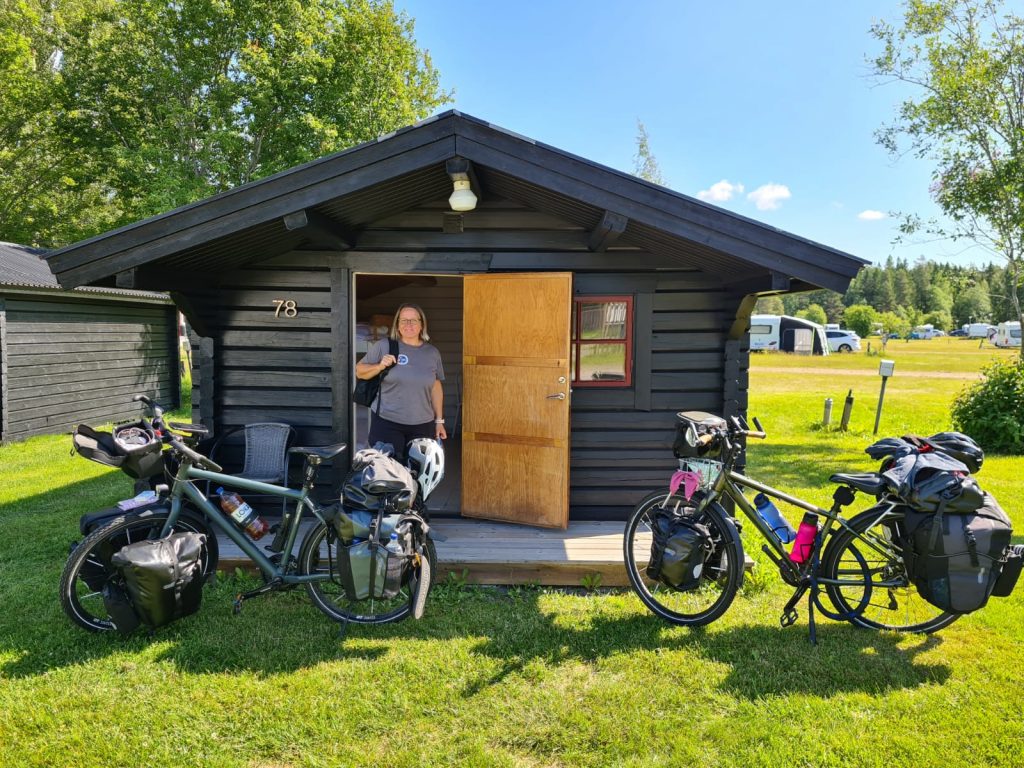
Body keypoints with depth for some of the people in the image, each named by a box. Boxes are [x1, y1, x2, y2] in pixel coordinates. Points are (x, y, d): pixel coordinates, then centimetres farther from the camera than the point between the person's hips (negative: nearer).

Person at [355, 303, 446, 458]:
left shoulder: (432, 352, 9)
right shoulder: (384, 346, -2)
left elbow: (436, 387, 13)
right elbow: (359, 371, 5)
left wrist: (439, 420, 12)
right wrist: (380, 366, -14)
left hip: (423, 425, 3)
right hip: (386, 422, -3)